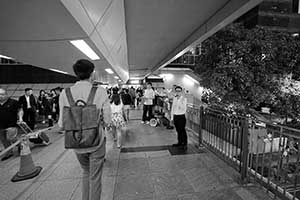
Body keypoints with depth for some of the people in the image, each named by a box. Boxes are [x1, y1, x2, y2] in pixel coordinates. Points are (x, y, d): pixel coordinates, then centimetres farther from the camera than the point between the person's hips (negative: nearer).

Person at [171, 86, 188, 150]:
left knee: (182, 130, 1)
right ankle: (180, 142, 30)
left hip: (181, 116, -5)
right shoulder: (174, 98, 8)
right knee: (178, 130, 15)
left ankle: (185, 144, 14)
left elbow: (183, 108, -22)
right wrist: (172, 117, 11)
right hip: (175, 116, 6)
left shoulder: (184, 99, -9)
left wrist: (180, 100, -27)